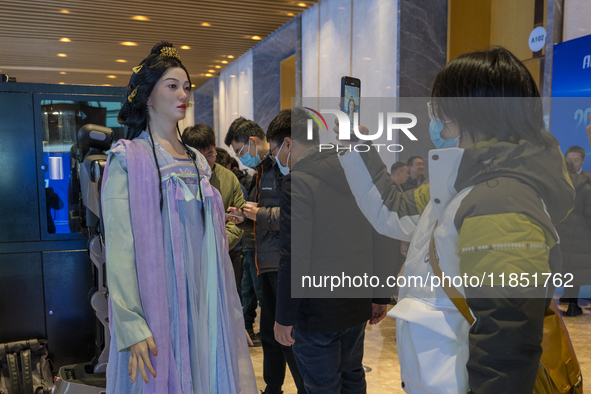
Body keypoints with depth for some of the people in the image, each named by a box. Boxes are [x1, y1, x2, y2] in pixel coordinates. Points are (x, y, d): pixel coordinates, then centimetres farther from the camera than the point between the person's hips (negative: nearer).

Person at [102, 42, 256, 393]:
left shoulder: (197, 160, 10)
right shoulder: (129, 160, -8)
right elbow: (120, 249, -14)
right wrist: (132, 328, -20)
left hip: (204, 301, 6)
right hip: (158, 304, -5)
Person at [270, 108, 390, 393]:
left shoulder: (298, 181, -17)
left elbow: (294, 258, -20)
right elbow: (381, 240, 8)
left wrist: (284, 317, -11)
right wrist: (381, 296, 15)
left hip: (318, 310, -7)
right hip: (358, 305, 7)